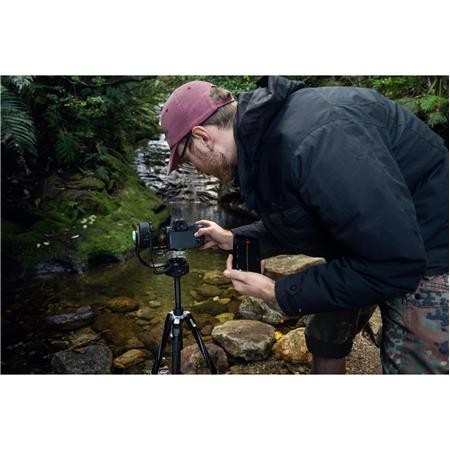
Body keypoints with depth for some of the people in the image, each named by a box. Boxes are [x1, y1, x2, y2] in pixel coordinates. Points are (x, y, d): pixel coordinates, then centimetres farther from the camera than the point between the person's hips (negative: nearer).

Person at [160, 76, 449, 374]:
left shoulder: (313, 140, -35)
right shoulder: (260, 139, -3)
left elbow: (394, 265, -31)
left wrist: (278, 293, -24)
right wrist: (234, 239, 10)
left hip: (419, 262, -9)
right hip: (363, 251, 9)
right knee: (325, 338, 21)